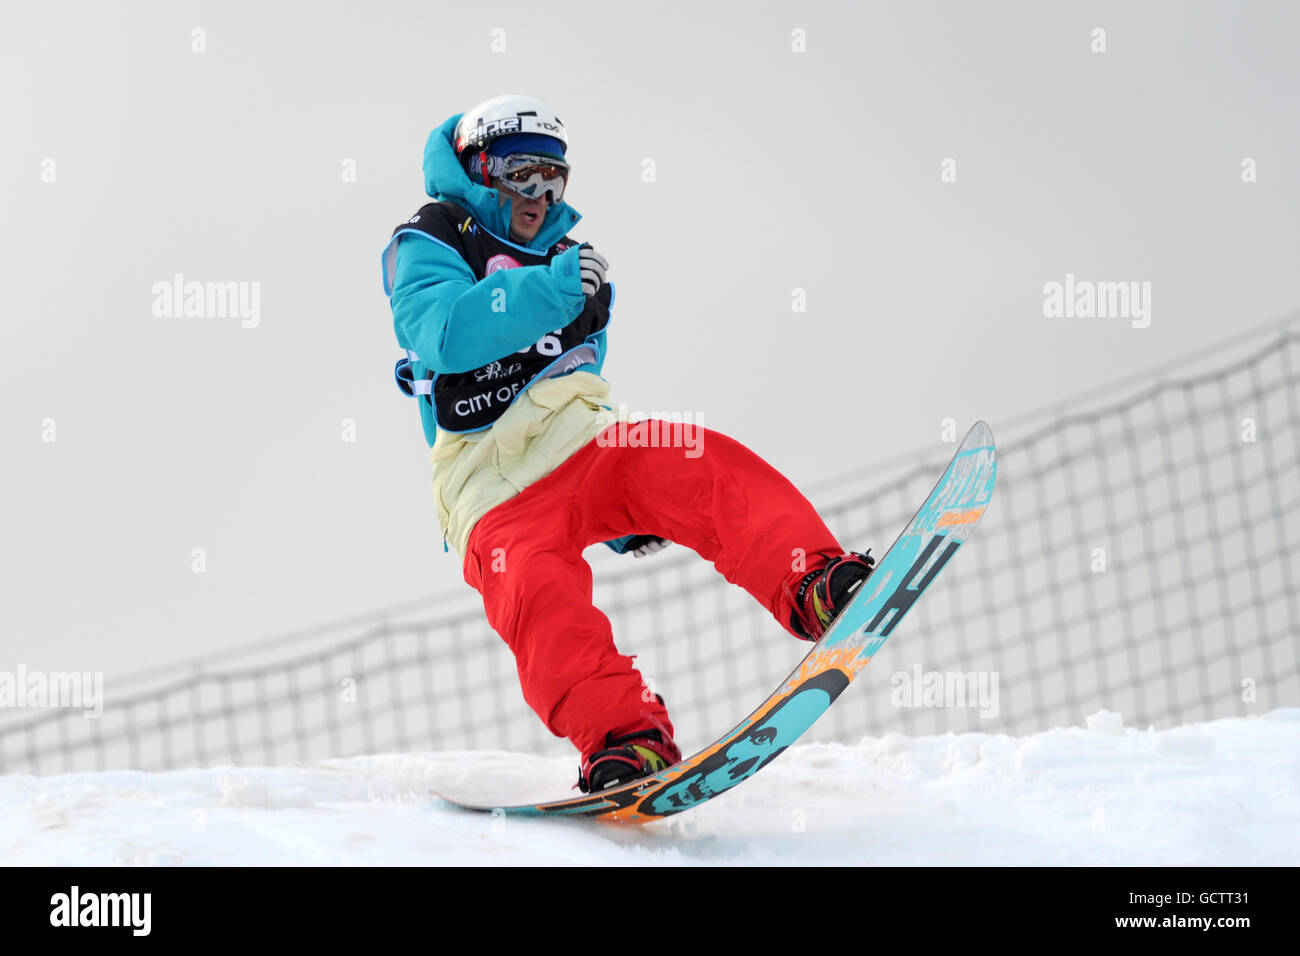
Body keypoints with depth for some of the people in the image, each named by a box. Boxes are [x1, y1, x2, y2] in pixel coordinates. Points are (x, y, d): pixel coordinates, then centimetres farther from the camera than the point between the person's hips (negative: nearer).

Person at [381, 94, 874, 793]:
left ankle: (815, 591, -44)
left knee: (710, 468, -25)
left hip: (589, 447, 5)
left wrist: (629, 509, 29)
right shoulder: (429, 244, 5)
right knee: (539, 594, -35)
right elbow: (443, 334, -18)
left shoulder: (560, 255, 27)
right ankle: (622, 740, -49)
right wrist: (552, 288, -30)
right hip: (498, 490, -5)